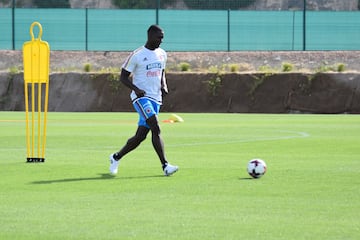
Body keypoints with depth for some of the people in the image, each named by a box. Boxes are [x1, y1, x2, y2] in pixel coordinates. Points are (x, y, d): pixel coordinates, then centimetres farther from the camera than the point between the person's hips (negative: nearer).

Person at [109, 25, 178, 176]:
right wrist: (136, 89, -19)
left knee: (140, 136, 5)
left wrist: (164, 86, 6)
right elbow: (123, 76, -3)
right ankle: (165, 165, -25)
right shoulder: (136, 55, -7)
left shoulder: (162, 54, 12)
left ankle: (116, 158, 26)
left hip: (156, 98, 7)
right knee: (156, 128, -23)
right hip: (141, 97, -7)